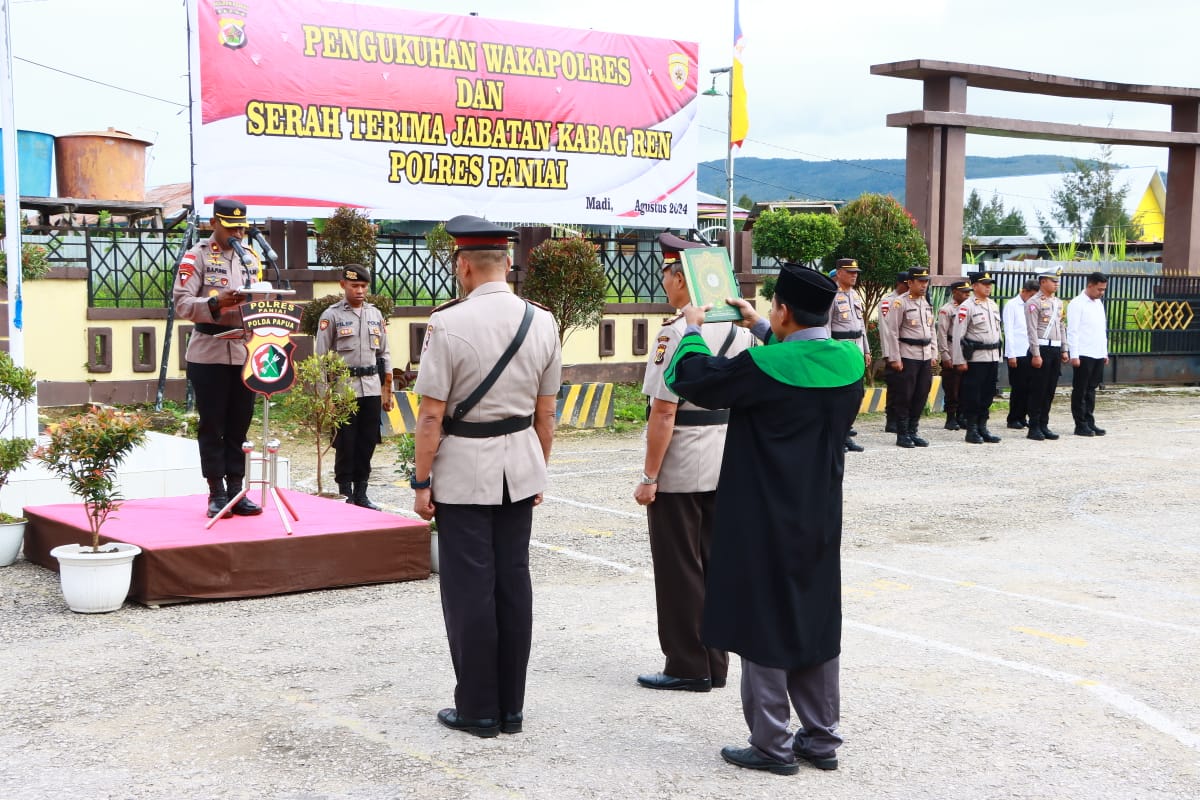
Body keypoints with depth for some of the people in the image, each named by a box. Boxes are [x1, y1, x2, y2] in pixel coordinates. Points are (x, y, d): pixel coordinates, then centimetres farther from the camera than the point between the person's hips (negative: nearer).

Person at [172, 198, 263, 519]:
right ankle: (217, 494, 7)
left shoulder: (251, 257, 14)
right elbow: (181, 303, -11)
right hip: (209, 353, -5)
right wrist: (216, 303, -25)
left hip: (246, 352, 5)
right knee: (212, 426, 1)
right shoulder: (196, 257, -3)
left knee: (239, 425, 7)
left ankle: (236, 491, 13)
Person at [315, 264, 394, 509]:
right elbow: (321, 358, -3)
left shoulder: (376, 315, 12)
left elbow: (384, 354, 16)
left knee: (368, 443, 7)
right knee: (345, 444, 0)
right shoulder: (331, 315, -1)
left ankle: (361, 493, 16)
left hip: (372, 389, 4)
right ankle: (345, 495, 8)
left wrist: (387, 391, 11)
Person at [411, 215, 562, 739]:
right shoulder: (542, 322, 1)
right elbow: (546, 411, 7)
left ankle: (478, 710, 10)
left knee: (469, 588, 3)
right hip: (519, 469, 5)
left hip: (464, 470, -5)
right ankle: (511, 706, 18)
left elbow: (432, 414, -13)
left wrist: (421, 481, -5)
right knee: (513, 582, 11)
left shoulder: (448, 324, -14)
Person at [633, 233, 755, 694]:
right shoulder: (739, 328, 5)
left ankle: (687, 668, 10)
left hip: (679, 471, -8)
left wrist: (649, 477, -16)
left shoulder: (677, 333, -19)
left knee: (679, 571, 3)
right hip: (725, 466, 8)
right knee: (714, 565, 15)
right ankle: (715, 664, 23)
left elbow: (664, 413, -20)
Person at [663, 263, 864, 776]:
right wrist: (762, 329, 26)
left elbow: (688, 378, -10)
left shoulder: (764, 365, -21)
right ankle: (821, 739, 23)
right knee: (816, 624, 15)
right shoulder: (849, 360, -3)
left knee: (764, 625, 5)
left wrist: (692, 330, 7)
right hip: (820, 522, 6)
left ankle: (773, 746, 11)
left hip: (765, 525, -6)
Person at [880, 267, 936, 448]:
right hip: (907, 356, -7)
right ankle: (902, 435, 5)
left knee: (921, 397, 8)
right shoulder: (900, 303, -9)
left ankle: (913, 432, 17)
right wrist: (894, 358, -15)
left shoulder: (927, 303, 14)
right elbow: (891, 331, -12)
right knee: (904, 397, -2)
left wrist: (933, 354, 14)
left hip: (926, 357, 7)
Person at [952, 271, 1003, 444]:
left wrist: (998, 355, 16)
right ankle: (972, 431, 5)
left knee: (988, 394, 9)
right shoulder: (967, 307, -9)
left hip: (993, 357, 7)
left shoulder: (993, 305, 14)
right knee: (973, 395, -2)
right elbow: (958, 335, -11)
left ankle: (982, 428, 18)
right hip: (975, 358, -7)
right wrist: (959, 361, -14)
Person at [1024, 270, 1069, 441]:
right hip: (1041, 348, -7)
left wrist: (1063, 350, 15)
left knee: (1050, 390, 9)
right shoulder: (1034, 302, -9)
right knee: (1038, 390, -4)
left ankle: (1044, 425, 15)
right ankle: (1034, 428, 1)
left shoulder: (1058, 302, 15)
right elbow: (1032, 330, -13)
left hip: (1055, 349, 7)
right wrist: (1036, 354, -17)